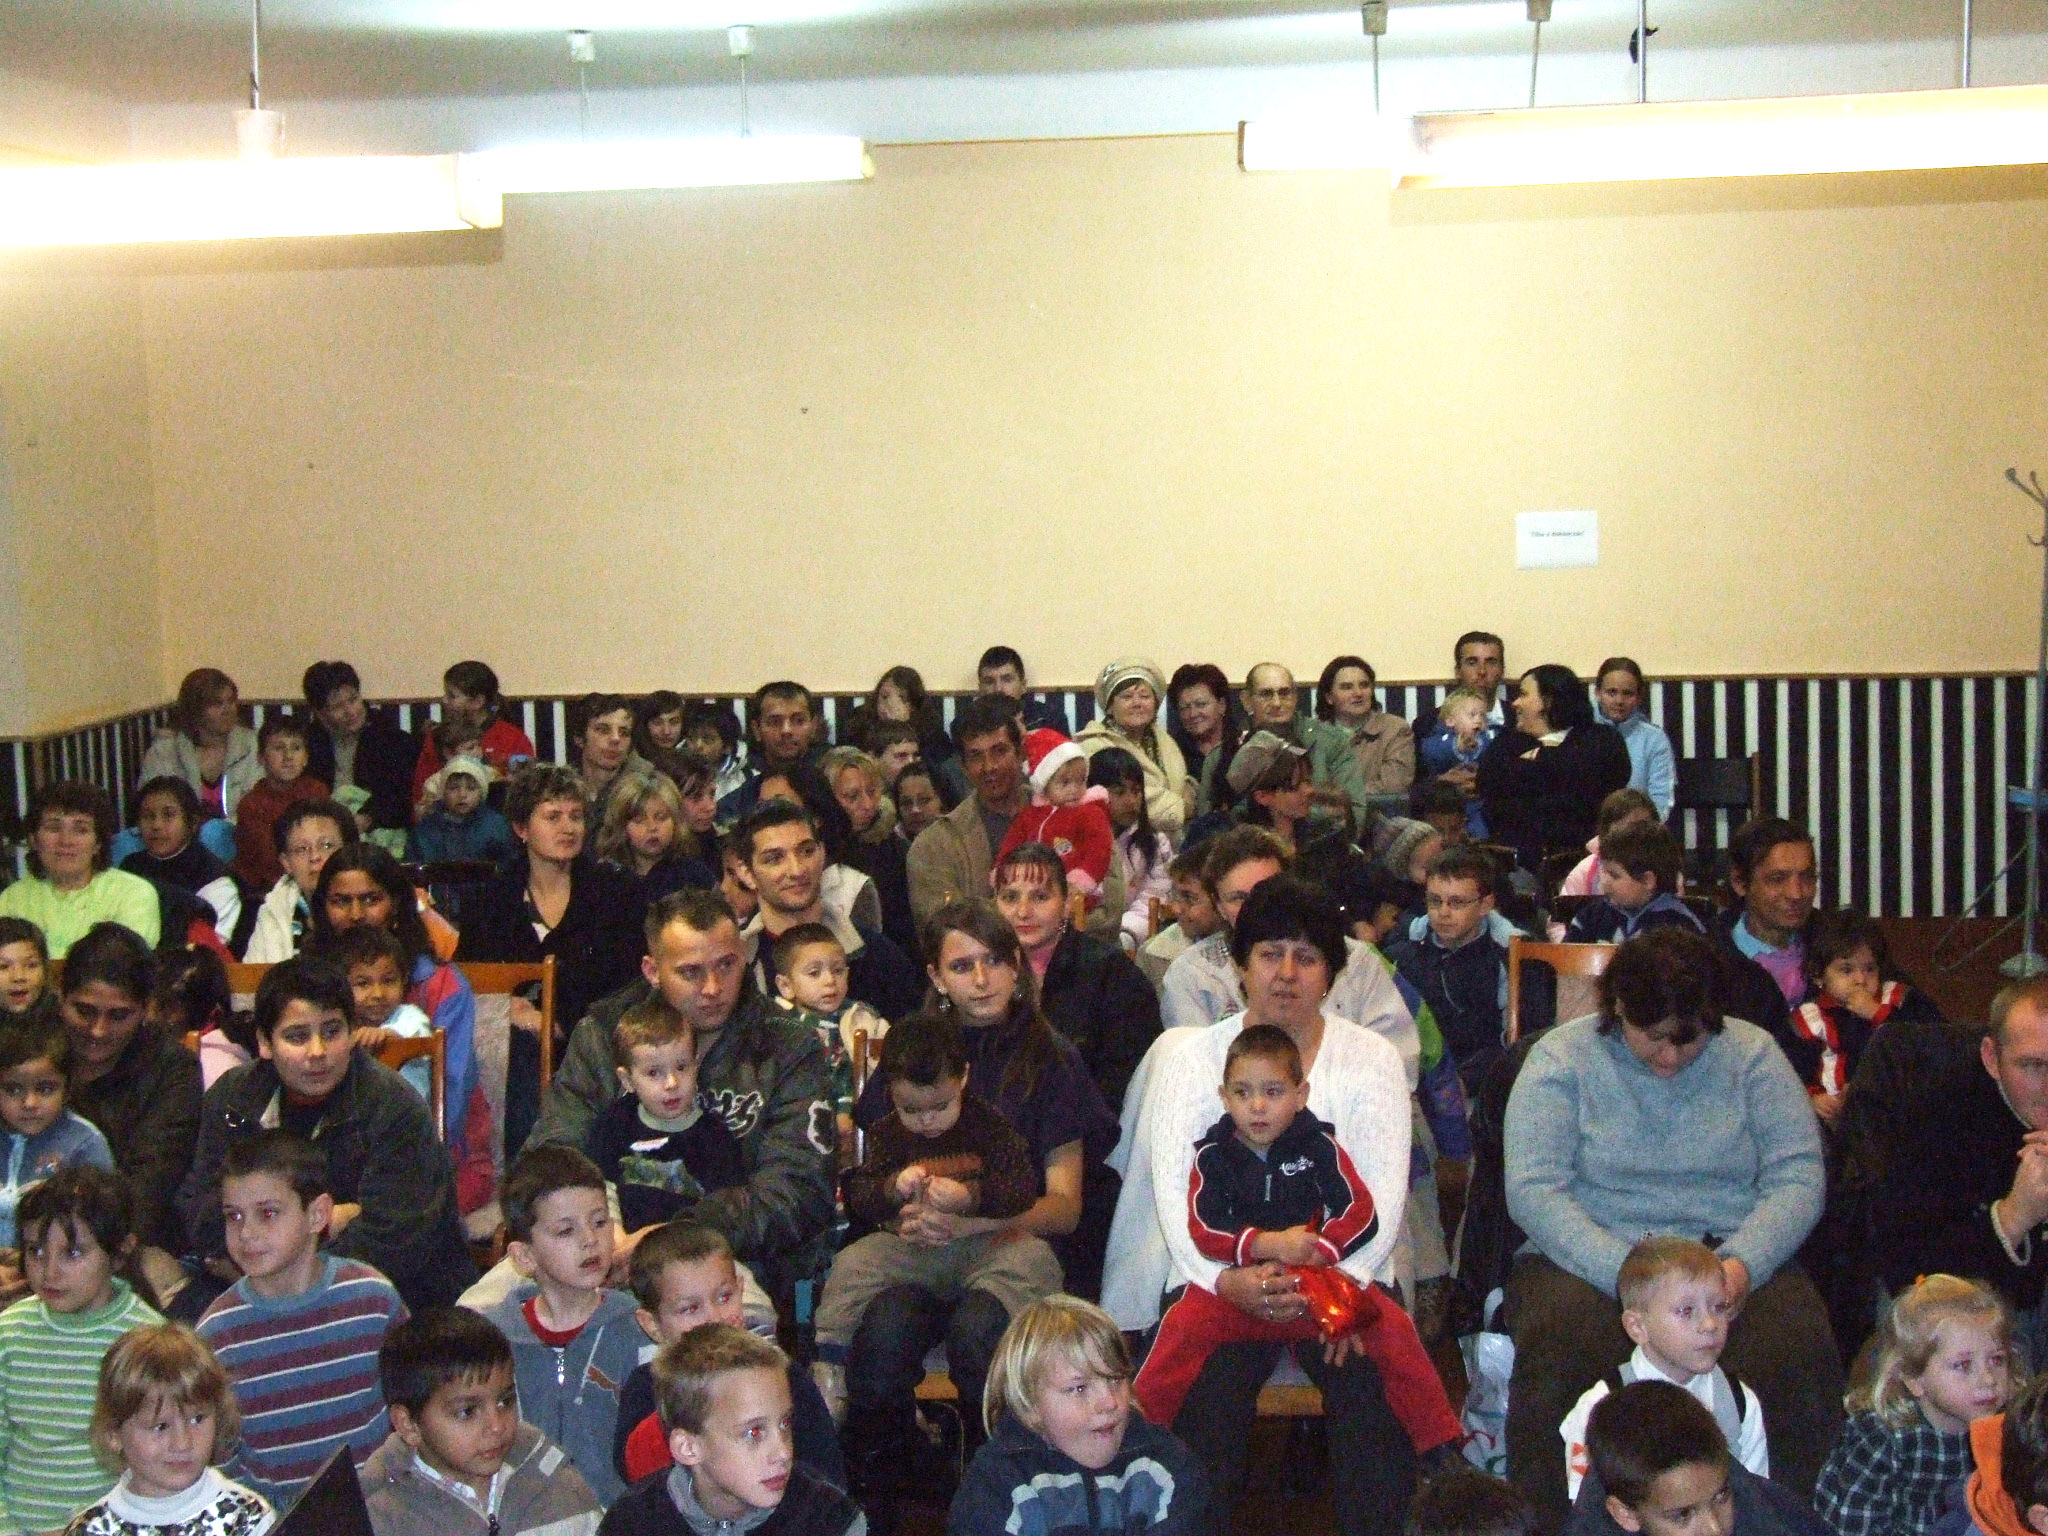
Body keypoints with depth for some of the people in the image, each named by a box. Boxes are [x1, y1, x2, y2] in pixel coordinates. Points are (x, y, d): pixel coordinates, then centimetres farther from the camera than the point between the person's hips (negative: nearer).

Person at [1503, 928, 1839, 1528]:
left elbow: (1798, 1177, 1)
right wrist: (1629, 1276, -22)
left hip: (1732, 1254, 2)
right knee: (1559, 1354, -34)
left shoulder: (1752, 1054, 8)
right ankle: (1549, 1522, -14)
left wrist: (1741, 1264, -18)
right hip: (1589, 1259, -2)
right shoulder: (1561, 1058, 1)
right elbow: (1533, 1190, -9)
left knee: (1801, 1348, -28)